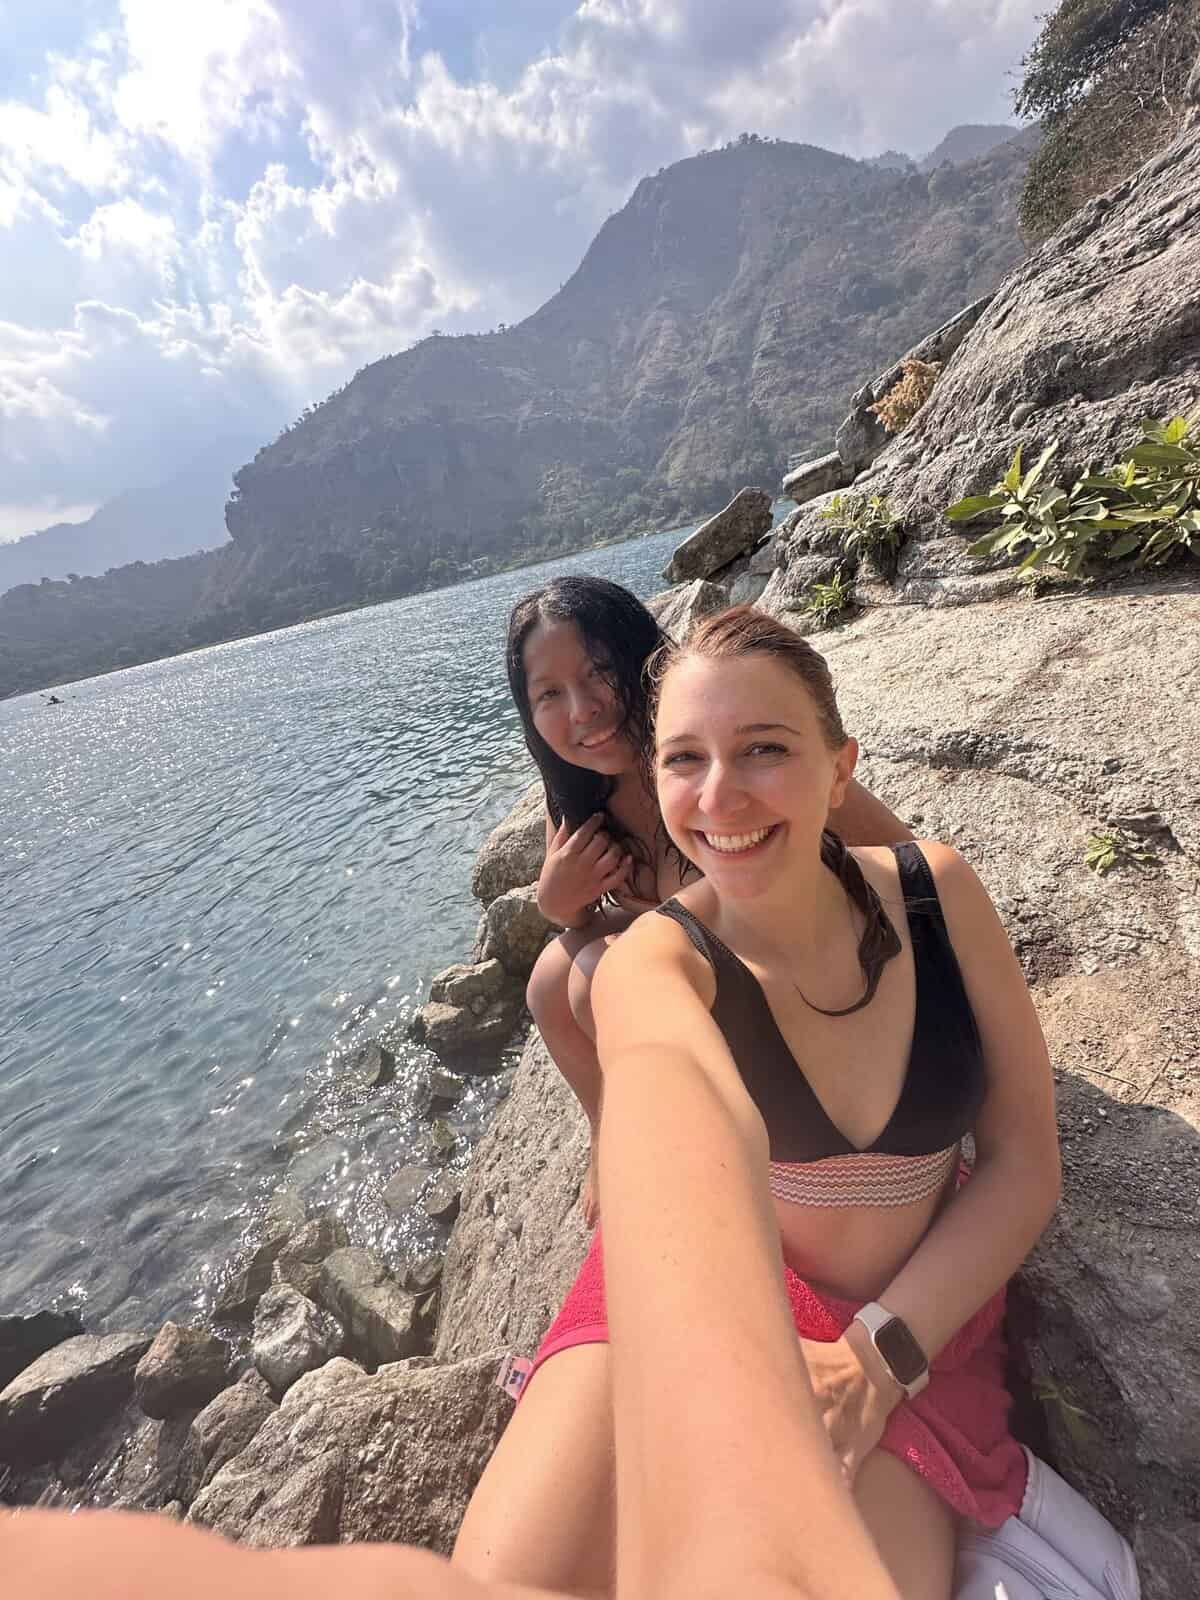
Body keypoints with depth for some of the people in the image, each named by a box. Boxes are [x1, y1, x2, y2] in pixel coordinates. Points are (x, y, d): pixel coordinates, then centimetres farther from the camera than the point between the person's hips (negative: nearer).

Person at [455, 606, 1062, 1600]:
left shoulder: (936, 891, -13)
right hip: (702, 1287, -1)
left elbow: (1026, 1164, -8)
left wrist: (880, 1354, -16)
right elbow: (671, 1106, -44)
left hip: (915, 1309, 3)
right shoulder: (654, 958, -21)